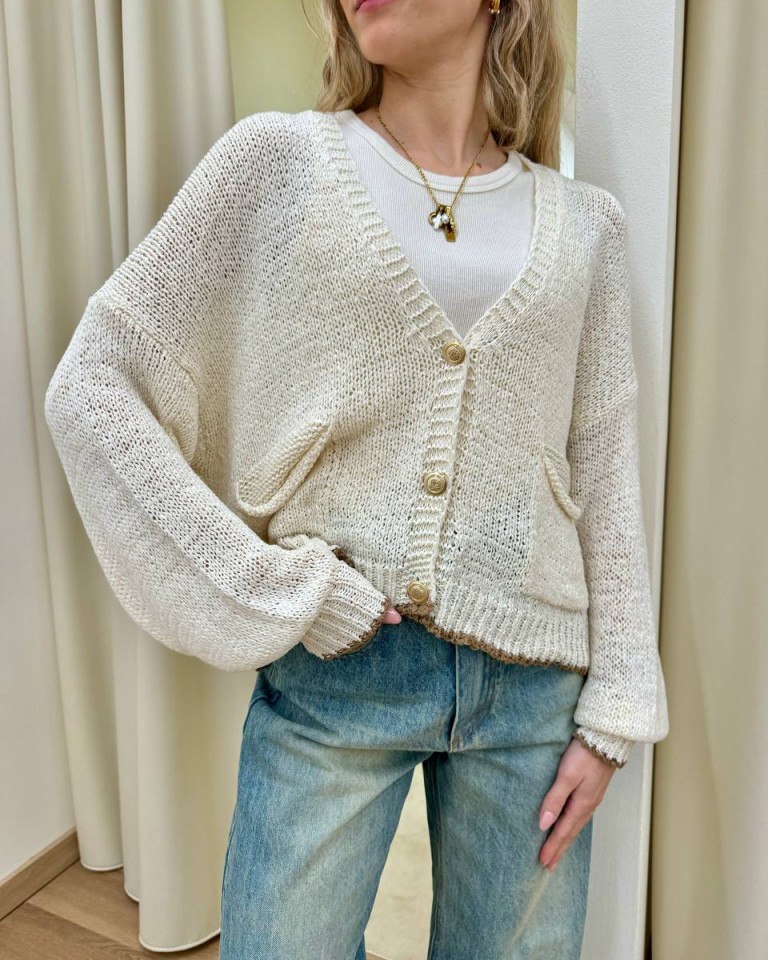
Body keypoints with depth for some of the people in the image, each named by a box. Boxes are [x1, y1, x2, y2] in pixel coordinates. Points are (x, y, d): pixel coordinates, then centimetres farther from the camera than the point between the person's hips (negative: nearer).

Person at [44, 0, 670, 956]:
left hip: (532, 685, 3)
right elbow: (90, 387, -5)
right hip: (332, 675, -2)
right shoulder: (280, 159, -2)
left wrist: (614, 710, 2)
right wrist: (275, 589, -11)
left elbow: (605, 473, 6)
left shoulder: (583, 222, 5)